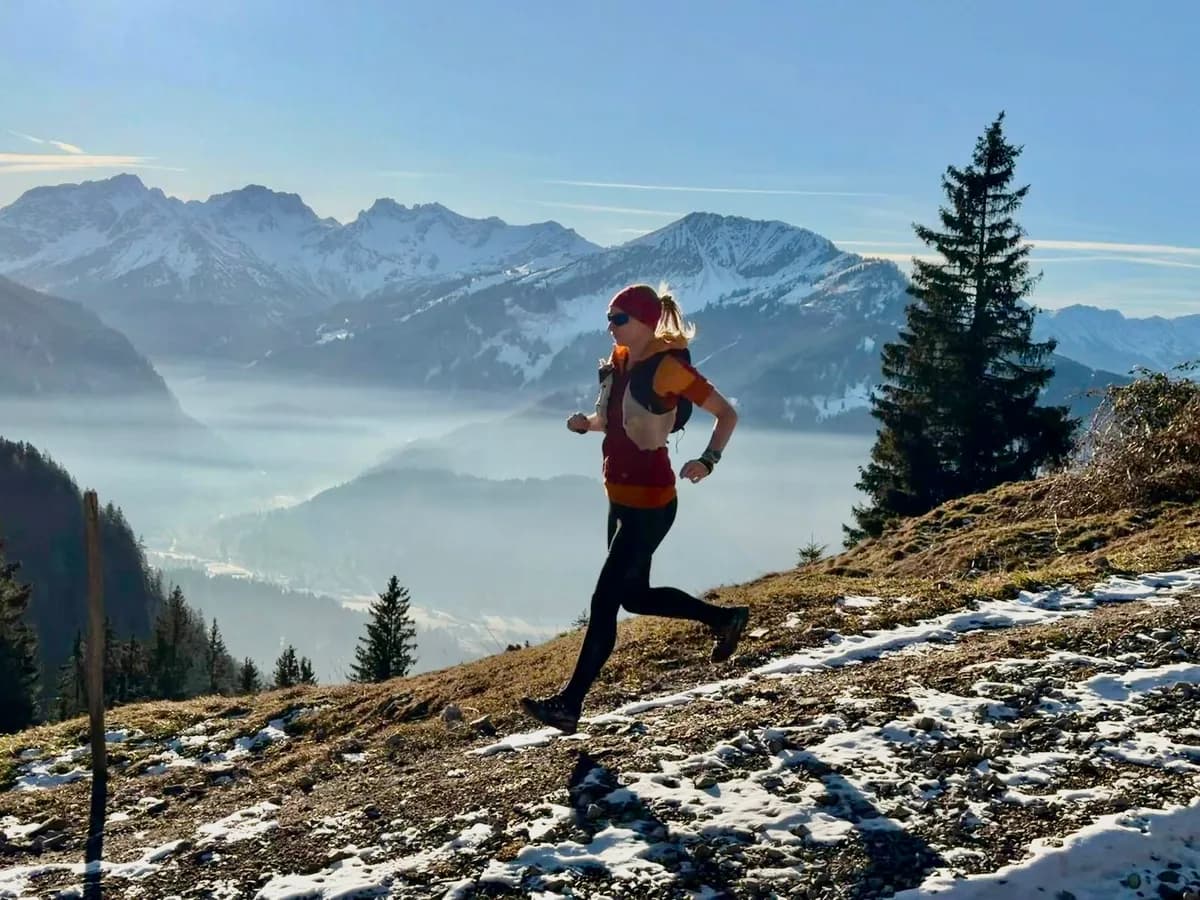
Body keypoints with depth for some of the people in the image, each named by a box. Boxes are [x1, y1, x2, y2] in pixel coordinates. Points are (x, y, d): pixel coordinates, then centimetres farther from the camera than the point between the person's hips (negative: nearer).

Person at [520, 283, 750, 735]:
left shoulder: (667, 368, -16)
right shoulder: (618, 361, 7)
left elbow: (727, 414, -12)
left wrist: (708, 460, -28)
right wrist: (586, 423, -2)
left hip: (649, 502, -9)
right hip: (621, 497, 9)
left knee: (604, 600, -6)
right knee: (635, 596, 19)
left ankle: (570, 704, 1)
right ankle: (724, 618, 37)